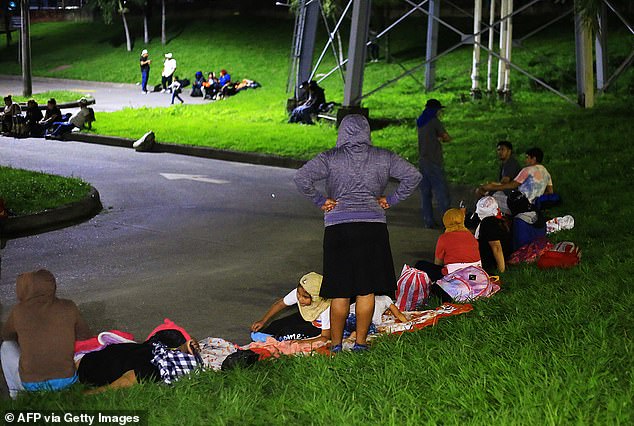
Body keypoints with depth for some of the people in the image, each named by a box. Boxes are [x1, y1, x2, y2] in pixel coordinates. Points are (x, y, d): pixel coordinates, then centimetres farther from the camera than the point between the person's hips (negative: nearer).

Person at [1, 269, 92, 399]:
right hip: (67, 380, 1)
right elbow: (85, 336, 7)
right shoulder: (68, 307, -4)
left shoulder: (19, 311, -4)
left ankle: (15, 393, 25)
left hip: (30, 384, -1)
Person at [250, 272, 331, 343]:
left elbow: (325, 338, -29)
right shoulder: (297, 293, -26)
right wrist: (263, 321, -12)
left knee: (287, 331, -24)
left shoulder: (326, 309, -39)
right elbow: (281, 304, -6)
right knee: (276, 325, -11)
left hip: (320, 328, -6)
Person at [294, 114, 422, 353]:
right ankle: (360, 343, 11)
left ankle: (336, 344, 14)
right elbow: (413, 176, 3)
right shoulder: (383, 158, 6)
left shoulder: (330, 158, 1)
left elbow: (301, 178, -10)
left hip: (338, 228, -1)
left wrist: (320, 201, 0)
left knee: (340, 291, 6)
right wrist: (391, 200, 8)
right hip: (373, 228, 1)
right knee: (366, 290, 7)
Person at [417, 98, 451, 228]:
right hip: (433, 162, -7)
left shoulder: (420, 122, 14)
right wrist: (442, 138, 13)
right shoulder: (434, 121, -9)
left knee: (425, 193, 8)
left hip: (422, 162, 7)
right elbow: (447, 138, -6)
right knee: (442, 193, -6)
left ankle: (428, 221, 8)